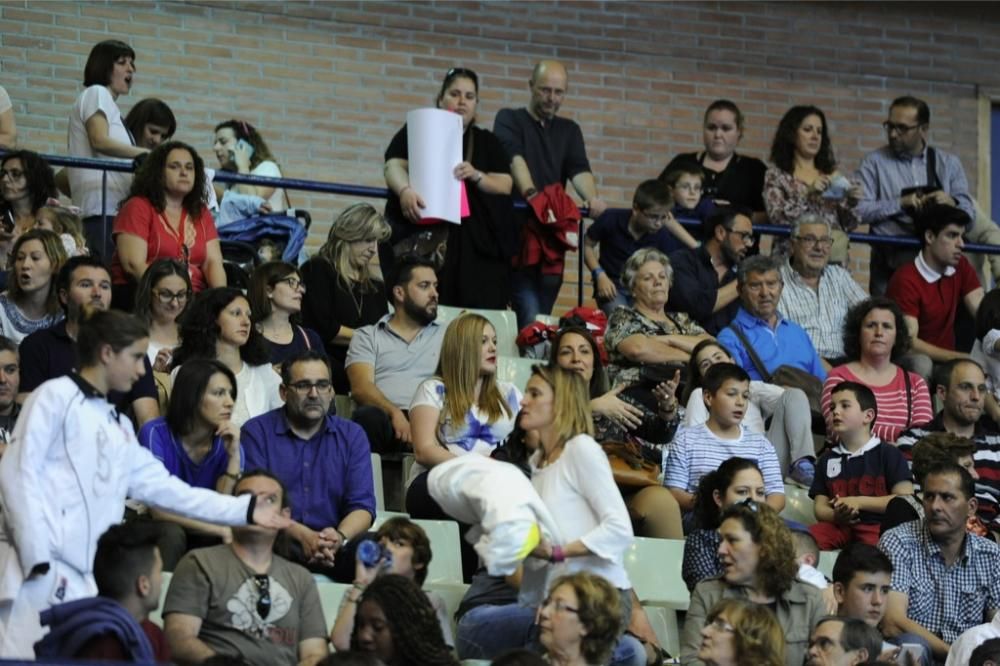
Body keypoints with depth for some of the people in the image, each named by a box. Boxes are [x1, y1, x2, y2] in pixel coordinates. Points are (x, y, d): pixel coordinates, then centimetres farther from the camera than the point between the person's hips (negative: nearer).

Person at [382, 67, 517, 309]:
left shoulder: (487, 142, 18)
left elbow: (506, 185, 8)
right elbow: (394, 166, -4)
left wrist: (477, 176, -13)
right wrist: (405, 191, -26)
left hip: (475, 246, 2)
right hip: (422, 239, -2)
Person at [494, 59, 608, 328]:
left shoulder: (569, 131, 18)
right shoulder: (509, 120, 5)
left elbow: (579, 170, 1)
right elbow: (514, 158, -14)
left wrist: (592, 198, -22)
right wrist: (531, 194, -33)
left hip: (553, 235, 5)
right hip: (518, 227, -5)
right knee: (530, 315, -17)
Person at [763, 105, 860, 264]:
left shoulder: (832, 175, 15)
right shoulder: (776, 175, 6)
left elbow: (848, 224, 14)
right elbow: (776, 217, -8)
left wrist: (850, 205, -5)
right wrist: (807, 194, -18)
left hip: (835, 256, 3)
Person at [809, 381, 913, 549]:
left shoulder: (888, 454, 10)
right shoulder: (827, 459, 23)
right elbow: (820, 508, 16)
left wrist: (859, 502, -7)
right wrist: (836, 516, -9)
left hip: (876, 524, -3)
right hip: (839, 527, 3)